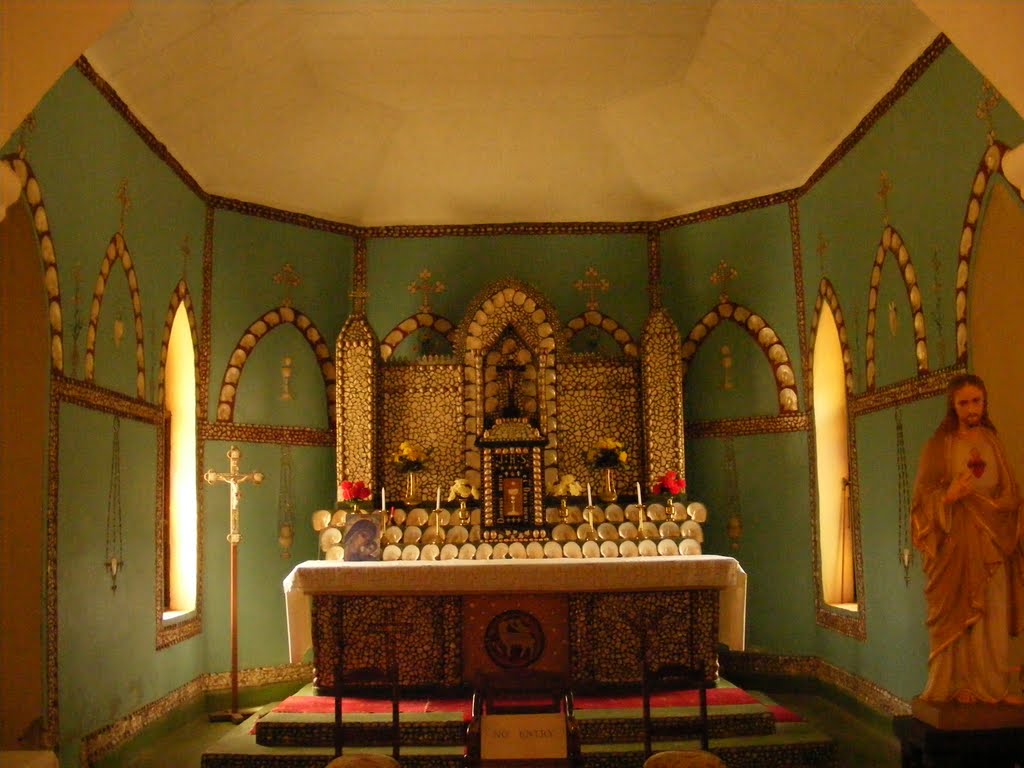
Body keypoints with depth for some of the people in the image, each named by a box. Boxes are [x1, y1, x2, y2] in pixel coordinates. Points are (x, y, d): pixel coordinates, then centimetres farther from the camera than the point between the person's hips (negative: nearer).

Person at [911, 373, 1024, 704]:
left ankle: (996, 684, 7)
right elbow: (924, 492, -3)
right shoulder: (940, 444, 1)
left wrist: (996, 506, -4)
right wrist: (949, 497, -22)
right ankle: (960, 684, 1)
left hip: (992, 539, 4)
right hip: (956, 541, -4)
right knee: (959, 611, -4)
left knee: (995, 614, 1)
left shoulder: (993, 441, 13)